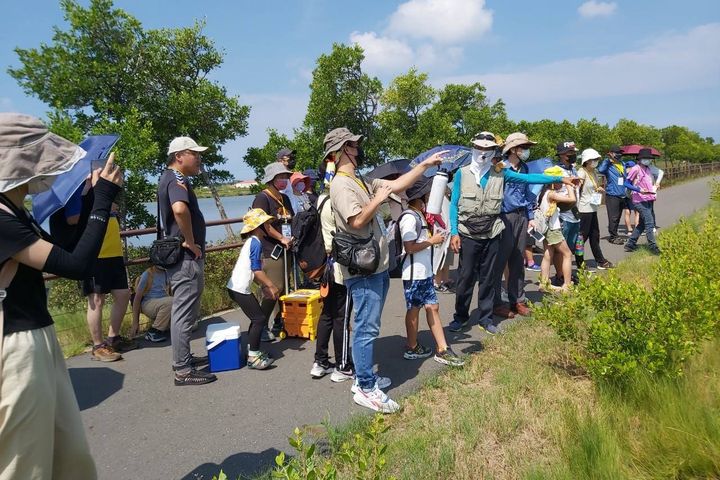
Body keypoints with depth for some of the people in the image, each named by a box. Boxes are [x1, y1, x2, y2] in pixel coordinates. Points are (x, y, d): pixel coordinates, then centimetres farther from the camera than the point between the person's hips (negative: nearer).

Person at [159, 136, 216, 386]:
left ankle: (183, 358, 32)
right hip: (186, 258, -11)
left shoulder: (168, 178, 16)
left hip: (182, 255, 11)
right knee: (184, 313, -4)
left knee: (183, 311, 19)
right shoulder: (177, 180, -17)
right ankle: (183, 370, 5)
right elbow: (180, 209, -38)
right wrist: (191, 241, -26)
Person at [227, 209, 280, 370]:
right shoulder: (256, 242, -14)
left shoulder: (250, 241, 16)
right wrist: (272, 286, -12)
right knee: (260, 319, -7)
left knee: (257, 318, 15)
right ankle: (253, 358, -3)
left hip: (236, 287, 10)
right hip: (240, 289, -10)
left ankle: (252, 351, 23)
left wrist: (264, 286, 17)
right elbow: (257, 270, -19)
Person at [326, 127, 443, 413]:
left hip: (377, 267, 10)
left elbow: (398, 185, 18)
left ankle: (363, 378, 29)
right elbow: (357, 221, -25)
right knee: (366, 329, -5)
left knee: (367, 327, 17)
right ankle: (366, 389, 4)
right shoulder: (341, 184, -14)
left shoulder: (363, 182, 16)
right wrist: (378, 199, -13)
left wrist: (426, 164, 15)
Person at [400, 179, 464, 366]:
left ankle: (442, 349, 15)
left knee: (432, 307, 9)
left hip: (425, 272, 9)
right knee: (414, 309, 6)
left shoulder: (420, 215, 11)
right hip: (414, 273, -9)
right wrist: (432, 241, -15)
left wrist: (433, 237, 4)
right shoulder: (409, 218, -19)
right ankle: (412, 348, 23)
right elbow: (409, 247, -22)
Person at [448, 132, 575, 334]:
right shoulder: (462, 174, -3)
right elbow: (454, 205, -2)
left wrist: (559, 179, -2)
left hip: (491, 235, 2)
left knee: (488, 278, 10)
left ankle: (486, 317, 22)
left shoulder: (500, 173, 3)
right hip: (468, 235, -2)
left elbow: (528, 178, 2)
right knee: (465, 276, 3)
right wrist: (454, 233, -8)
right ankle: (461, 317, 19)